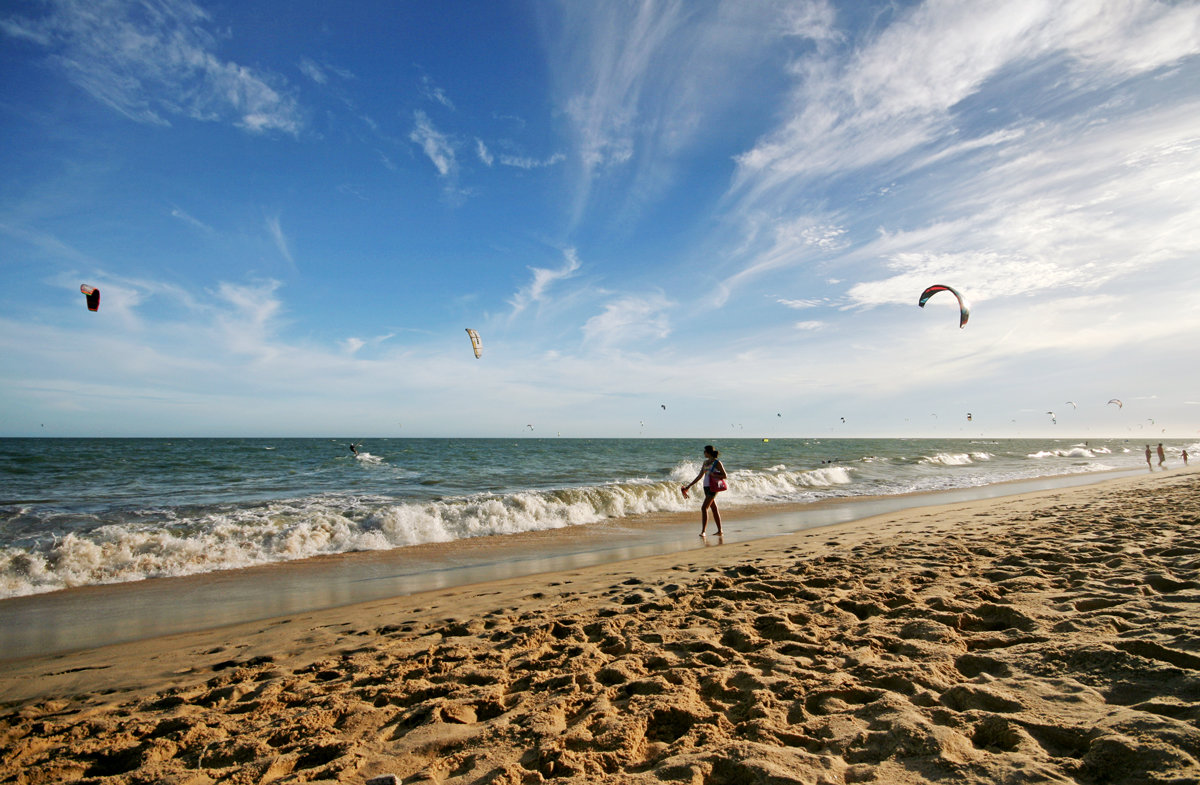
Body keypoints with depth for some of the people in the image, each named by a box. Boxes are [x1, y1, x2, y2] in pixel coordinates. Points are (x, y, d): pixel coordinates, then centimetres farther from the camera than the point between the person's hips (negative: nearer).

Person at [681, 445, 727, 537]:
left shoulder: (717, 462, -8)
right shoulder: (705, 462, 13)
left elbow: (725, 476, -6)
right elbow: (699, 476, 17)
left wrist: (713, 475, -18)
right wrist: (688, 486, 17)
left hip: (713, 487, -8)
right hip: (706, 487, 8)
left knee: (704, 508, -13)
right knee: (714, 509, 11)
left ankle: (703, 531, -12)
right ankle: (719, 531, 17)